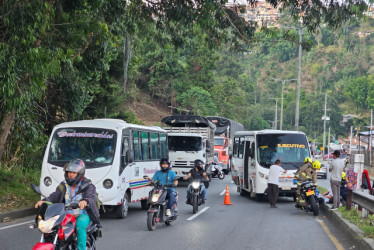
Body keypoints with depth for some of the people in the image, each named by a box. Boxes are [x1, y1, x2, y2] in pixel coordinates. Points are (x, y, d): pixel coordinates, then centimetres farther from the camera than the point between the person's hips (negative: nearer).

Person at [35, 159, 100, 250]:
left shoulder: (87, 185, -2)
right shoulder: (63, 185, 13)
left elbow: (92, 197, -20)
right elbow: (55, 196, 2)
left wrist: (85, 201, -45)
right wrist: (44, 201, -20)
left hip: (82, 215, -4)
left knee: (80, 225, -38)